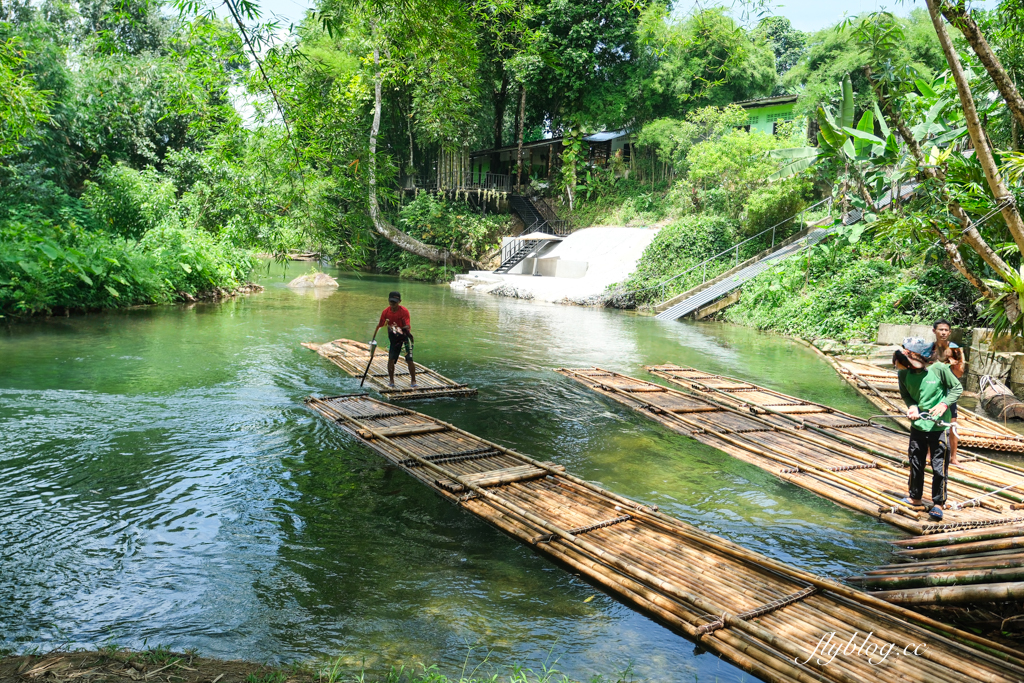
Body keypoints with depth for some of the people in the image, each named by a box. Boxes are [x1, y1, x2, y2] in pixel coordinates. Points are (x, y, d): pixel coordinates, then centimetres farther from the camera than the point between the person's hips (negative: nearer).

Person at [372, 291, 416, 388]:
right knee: (391, 358, -4)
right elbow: (380, 325, -2)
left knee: (409, 359, -8)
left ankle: (413, 381, 5)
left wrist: (403, 329, -48)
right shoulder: (386, 312, -9)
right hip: (393, 336, 3)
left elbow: (408, 326, -27)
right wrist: (374, 338, -5)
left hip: (405, 335, -3)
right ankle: (391, 380, 12)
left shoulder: (404, 311, -20)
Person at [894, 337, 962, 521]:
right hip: (917, 425, 3)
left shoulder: (939, 368, -17)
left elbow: (957, 388, -4)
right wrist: (911, 406, -11)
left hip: (939, 426, -3)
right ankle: (915, 497, 32)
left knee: (939, 466, 2)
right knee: (916, 463, 15)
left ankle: (938, 504, 16)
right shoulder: (903, 373, -8)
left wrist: (944, 404, -18)